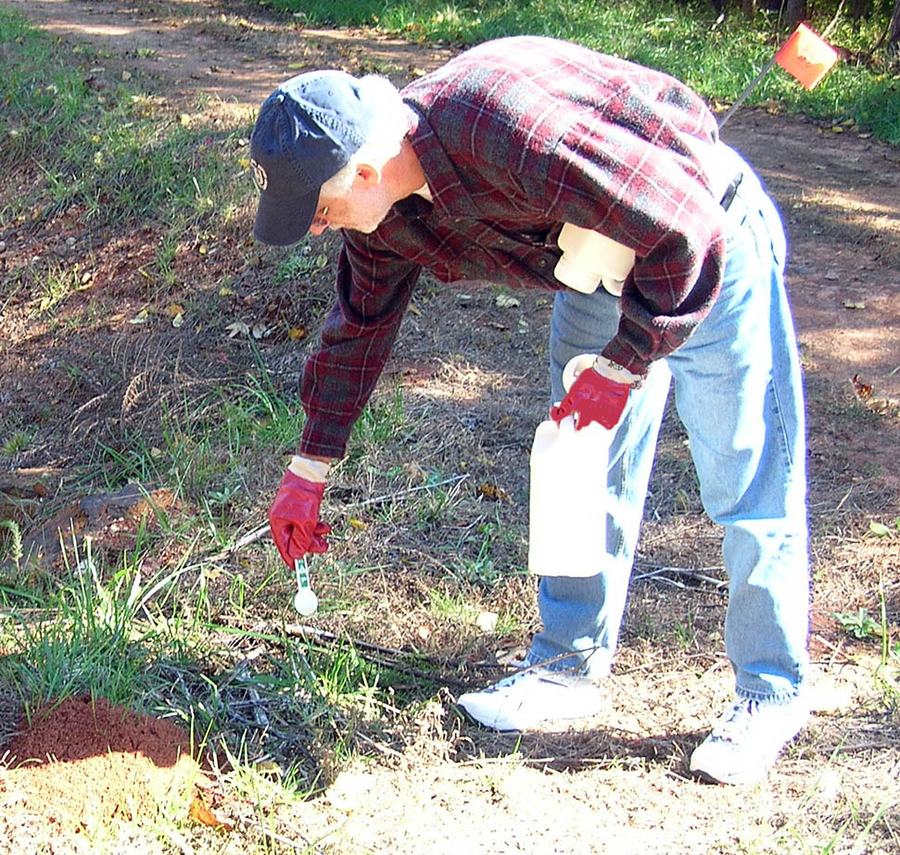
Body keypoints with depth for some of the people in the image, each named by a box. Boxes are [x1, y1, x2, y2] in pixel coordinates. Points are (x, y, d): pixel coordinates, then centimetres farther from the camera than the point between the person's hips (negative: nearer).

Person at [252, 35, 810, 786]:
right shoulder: (385, 215, -10)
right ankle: (572, 666, 25)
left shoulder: (509, 131, -39)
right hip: (602, 262, 8)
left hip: (708, 251, -8)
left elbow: (686, 227, -33)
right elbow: (359, 330, 6)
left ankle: (772, 694, 15)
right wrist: (308, 473, 9)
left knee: (748, 484, -1)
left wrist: (620, 366, -25)